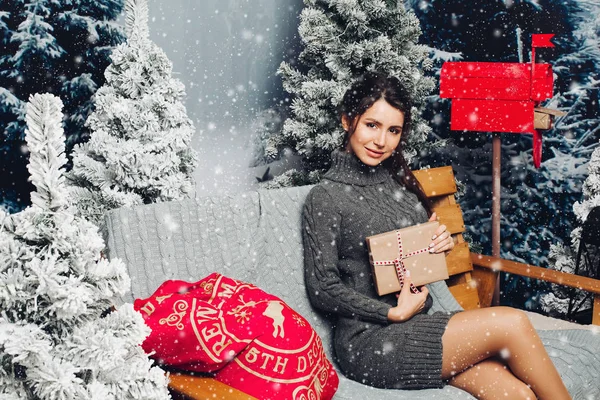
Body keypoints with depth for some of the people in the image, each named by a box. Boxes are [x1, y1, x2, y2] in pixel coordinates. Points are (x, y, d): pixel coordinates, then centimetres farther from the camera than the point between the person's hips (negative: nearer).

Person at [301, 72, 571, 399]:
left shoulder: (398, 182, 12)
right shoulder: (325, 198, -9)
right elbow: (323, 290, -11)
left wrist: (440, 243, 0)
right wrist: (396, 313, -15)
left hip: (415, 324, 6)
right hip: (368, 342, -6)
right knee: (511, 323, -16)